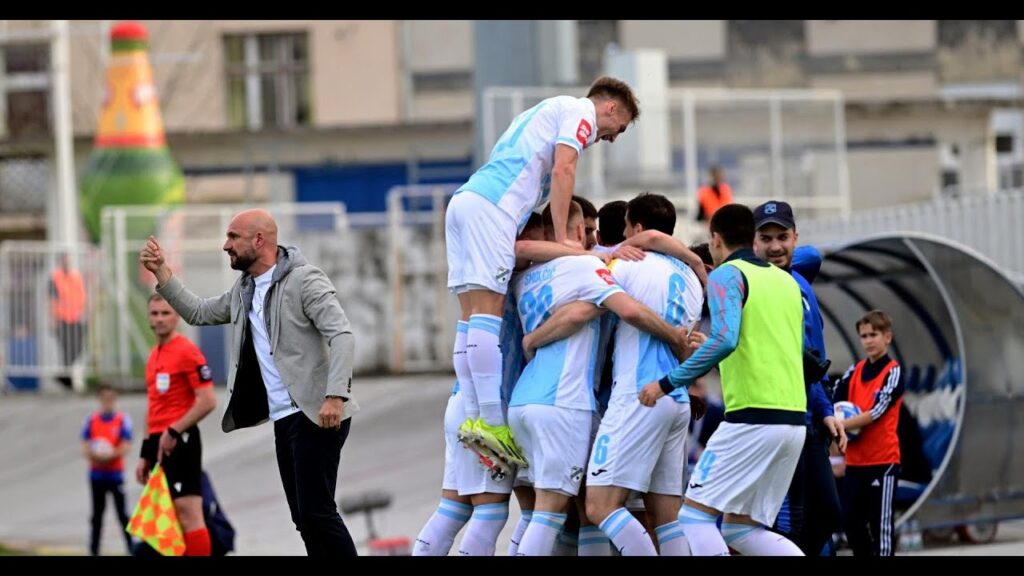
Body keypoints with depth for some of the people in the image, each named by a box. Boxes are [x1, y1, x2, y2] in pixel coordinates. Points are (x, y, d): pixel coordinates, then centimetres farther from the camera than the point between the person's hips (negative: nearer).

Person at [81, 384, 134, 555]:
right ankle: (94, 551, 12)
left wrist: (110, 455, -23)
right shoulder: (92, 420, 6)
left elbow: (126, 447, -9)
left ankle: (132, 549, -1)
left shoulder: (123, 419, -3)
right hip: (97, 474, 3)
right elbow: (85, 448, 4)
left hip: (116, 473, -3)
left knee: (122, 513, -5)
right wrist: (92, 455, -17)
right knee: (97, 514, 7)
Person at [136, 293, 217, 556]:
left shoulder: (187, 352, -8)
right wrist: (146, 454, 20)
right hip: (159, 443, 9)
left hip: (179, 442, -9)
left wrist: (173, 432, -17)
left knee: (188, 512, -14)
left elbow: (207, 401, -15)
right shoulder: (154, 356, 17)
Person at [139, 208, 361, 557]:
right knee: (304, 517, 7)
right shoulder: (244, 291, 16)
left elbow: (342, 336, -19)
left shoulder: (304, 280, -11)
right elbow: (198, 312, 27)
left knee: (316, 511, -15)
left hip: (317, 416, -9)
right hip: (284, 419, 9)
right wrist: (161, 272, 17)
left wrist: (335, 396, -30)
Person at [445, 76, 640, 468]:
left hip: (464, 201, 9)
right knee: (488, 308, -14)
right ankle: (490, 421, -19)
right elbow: (562, 171, -7)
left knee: (473, 314, 4)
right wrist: (561, 240, -7)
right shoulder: (581, 113, 8)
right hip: (492, 204, -9)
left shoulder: (549, 110, 35)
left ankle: (472, 417, -1)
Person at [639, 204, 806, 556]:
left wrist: (669, 383, -15)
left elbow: (724, 339, -20)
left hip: (753, 418, -8)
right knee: (741, 528, 12)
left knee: (695, 513, -1)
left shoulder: (728, 274, -4)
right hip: (793, 420, 8)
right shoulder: (786, 280, 19)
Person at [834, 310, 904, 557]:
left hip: (883, 460, -6)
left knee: (881, 522, -5)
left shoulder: (893, 372, -7)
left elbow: (875, 413, -16)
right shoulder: (854, 371, 11)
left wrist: (840, 425, -22)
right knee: (851, 521, 9)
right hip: (856, 460, 6)